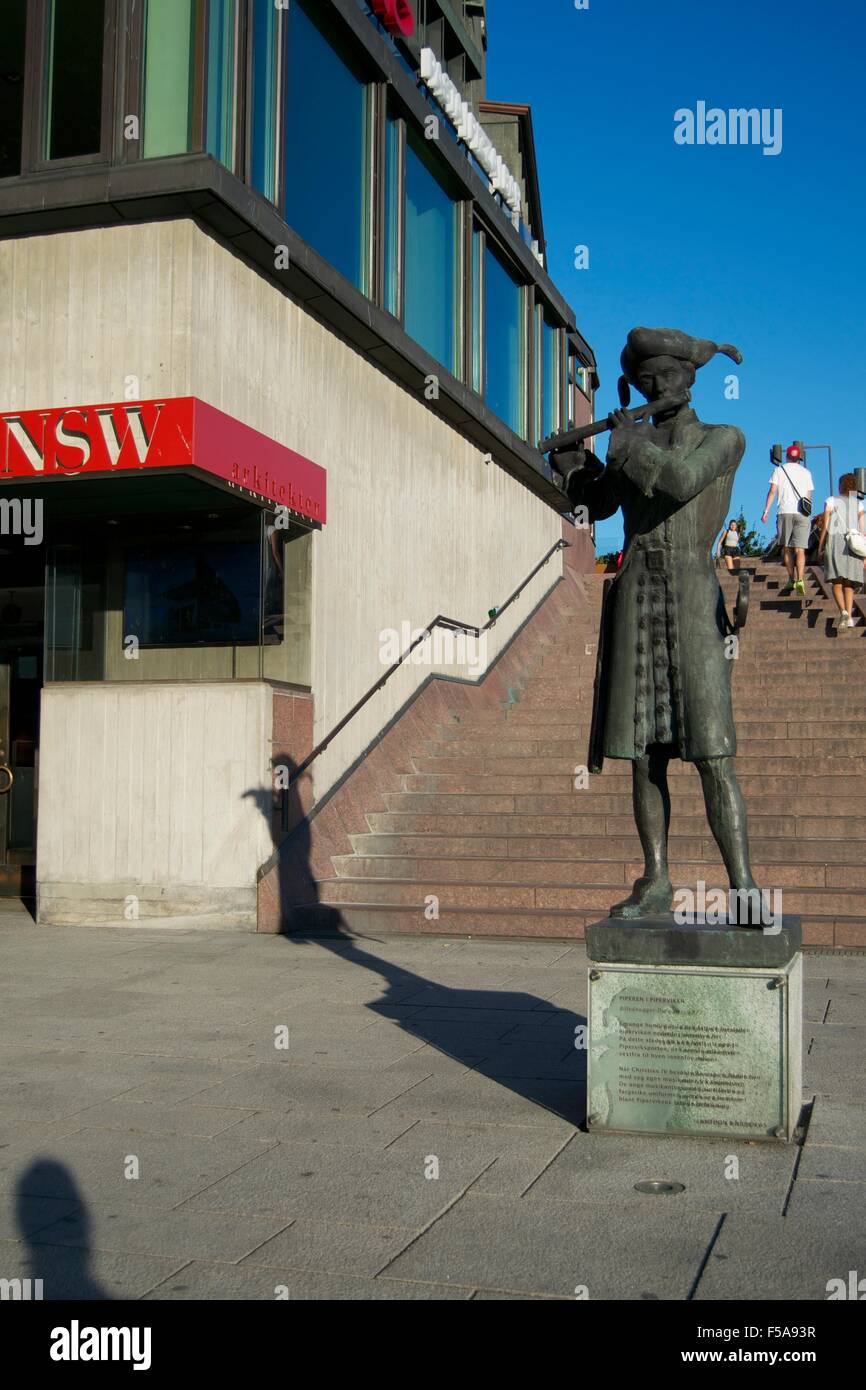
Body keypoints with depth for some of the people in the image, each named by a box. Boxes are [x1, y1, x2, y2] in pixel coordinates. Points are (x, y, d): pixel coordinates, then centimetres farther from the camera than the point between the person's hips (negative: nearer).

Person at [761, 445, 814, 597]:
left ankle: (792, 579, 11)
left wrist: (766, 511, 0)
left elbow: (772, 491, 0)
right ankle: (800, 580, -22)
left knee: (787, 548, 11)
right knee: (800, 549, -7)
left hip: (785, 511, -1)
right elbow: (809, 497, 15)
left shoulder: (779, 470, 9)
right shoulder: (806, 472, 15)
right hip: (802, 513, 1)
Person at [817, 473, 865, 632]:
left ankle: (843, 612, -25)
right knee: (849, 583, 9)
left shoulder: (831, 501, 7)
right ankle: (849, 617, -6)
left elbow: (825, 527, 2)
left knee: (837, 582, -2)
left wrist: (820, 550, 6)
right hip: (853, 545, 2)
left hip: (834, 542, -2)